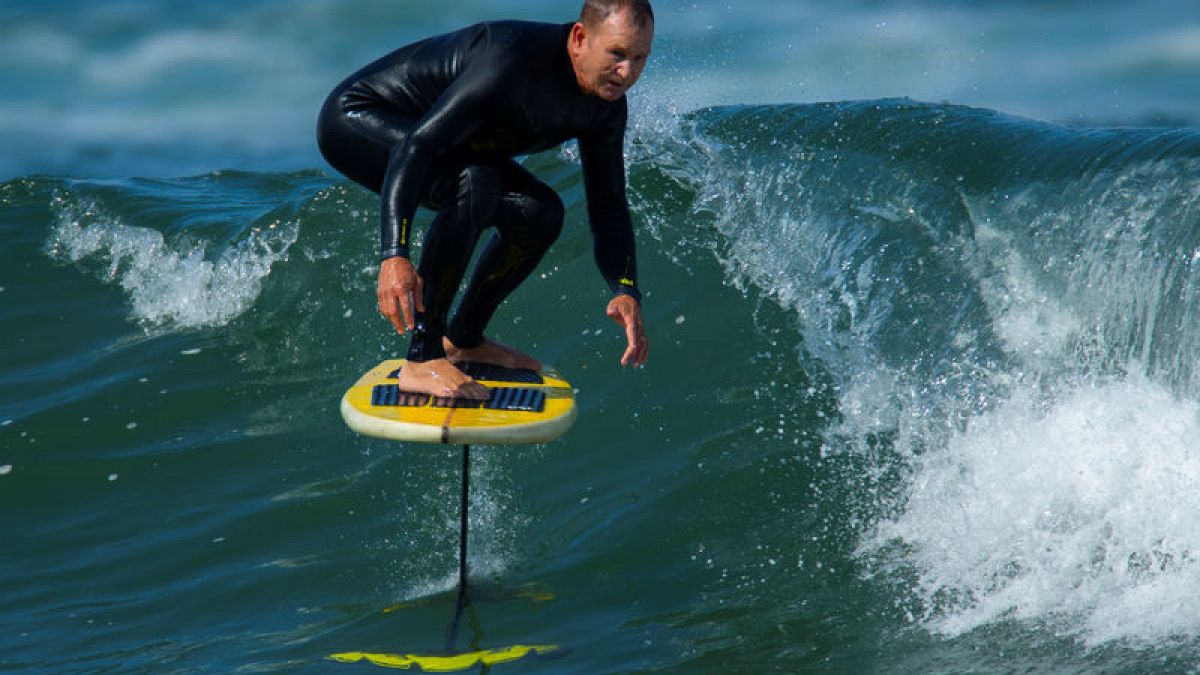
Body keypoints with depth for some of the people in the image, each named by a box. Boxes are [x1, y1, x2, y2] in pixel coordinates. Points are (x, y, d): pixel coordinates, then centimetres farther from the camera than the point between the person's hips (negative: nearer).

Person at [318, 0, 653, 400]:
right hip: (353, 121, -9)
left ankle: (462, 340, 20)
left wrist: (627, 292, -20)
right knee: (474, 185, -32)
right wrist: (394, 256, -49)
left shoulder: (606, 106, -9)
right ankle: (422, 361, -30)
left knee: (540, 213, 3)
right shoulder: (511, 59, -36)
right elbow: (413, 148, -39)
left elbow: (608, 212, -2)